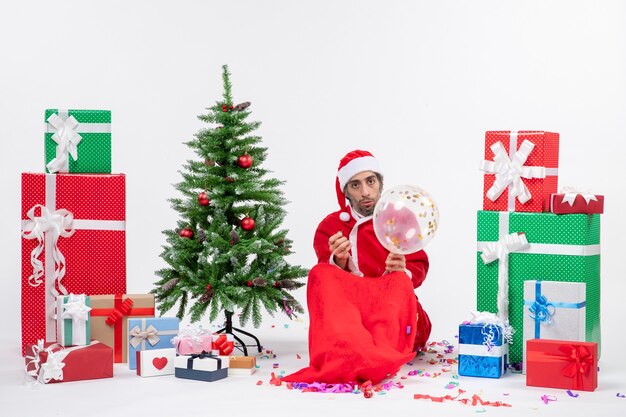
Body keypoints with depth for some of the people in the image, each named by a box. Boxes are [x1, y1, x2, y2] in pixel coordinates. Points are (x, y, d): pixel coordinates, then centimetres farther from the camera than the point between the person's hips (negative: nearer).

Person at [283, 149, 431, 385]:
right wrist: (339, 262, -22)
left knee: (399, 280, -30)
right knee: (321, 274, -25)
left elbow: (419, 268, 5)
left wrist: (404, 272, -19)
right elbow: (331, 278, 1)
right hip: (347, 309, 0)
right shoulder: (330, 227, 10)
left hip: (393, 310, 0)